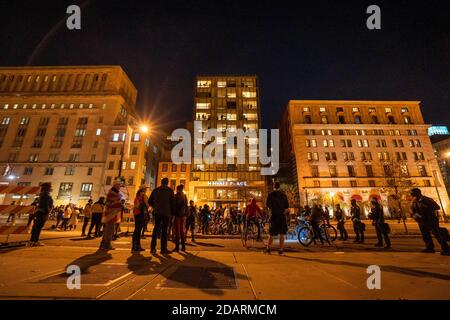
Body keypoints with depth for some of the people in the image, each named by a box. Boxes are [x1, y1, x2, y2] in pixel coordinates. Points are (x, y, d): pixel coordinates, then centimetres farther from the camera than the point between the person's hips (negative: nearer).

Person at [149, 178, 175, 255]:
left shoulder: (156, 190, 7)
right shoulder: (170, 191, -2)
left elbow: (150, 201, 8)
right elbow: (172, 202, -3)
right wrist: (172, 212, 7)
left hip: (157, 212, 3)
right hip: (166, 213, -3)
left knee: (156, 229, 11)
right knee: (164, 230, 1)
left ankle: (153, 248, 9)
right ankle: (163, 249, 3)